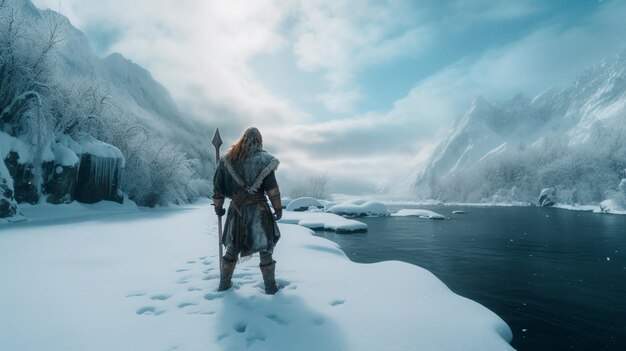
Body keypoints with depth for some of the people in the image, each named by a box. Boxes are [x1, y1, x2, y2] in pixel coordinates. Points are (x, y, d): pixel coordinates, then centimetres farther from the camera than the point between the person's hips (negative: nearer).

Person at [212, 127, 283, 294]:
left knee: (233, 246, 17)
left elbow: (218, 185, 8)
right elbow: (272, 187, -11)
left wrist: (218, 206, 18)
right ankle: (270, 286, 14)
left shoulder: (229, 159, 5)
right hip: (258, 209, -4)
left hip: (236, 208, 4)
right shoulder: (263, 159, -7)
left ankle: (224, 283, 27)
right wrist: (278, 208, -3)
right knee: (265, 246, 7)